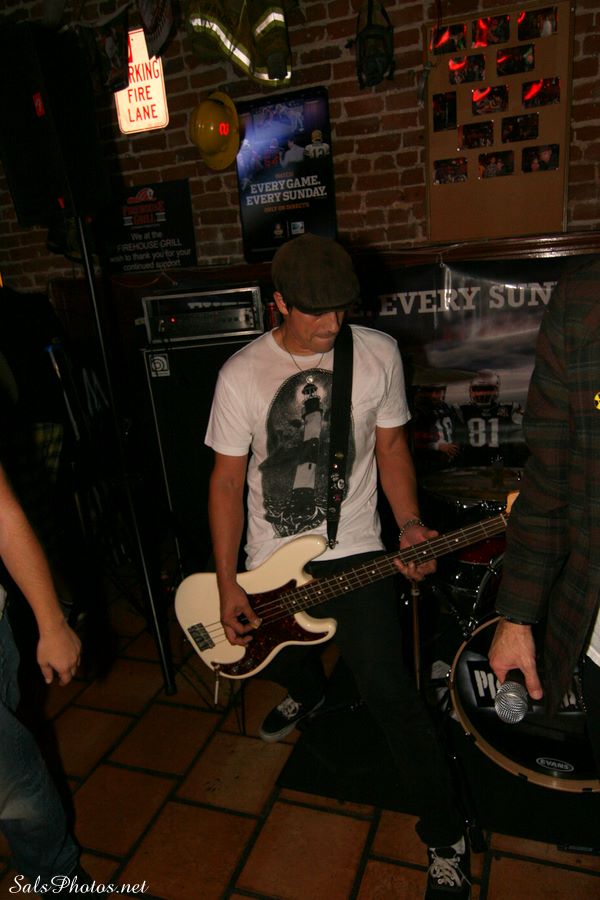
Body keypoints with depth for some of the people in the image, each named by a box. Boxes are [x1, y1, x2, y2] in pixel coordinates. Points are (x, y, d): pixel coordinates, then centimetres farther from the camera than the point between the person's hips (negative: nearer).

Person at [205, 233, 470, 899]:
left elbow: (391, 443, 4)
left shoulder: (378, 354, -6)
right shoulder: (240, 374, -9)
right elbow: (227, 479, -5)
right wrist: (227, 586, -7)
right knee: (274, 657, 22)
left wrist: (409, 525, -10)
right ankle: (308, 690, 62)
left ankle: (445, 834, 17)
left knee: (386, 689, -8)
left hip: (353, 552, -2)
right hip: (269, 562, 2)